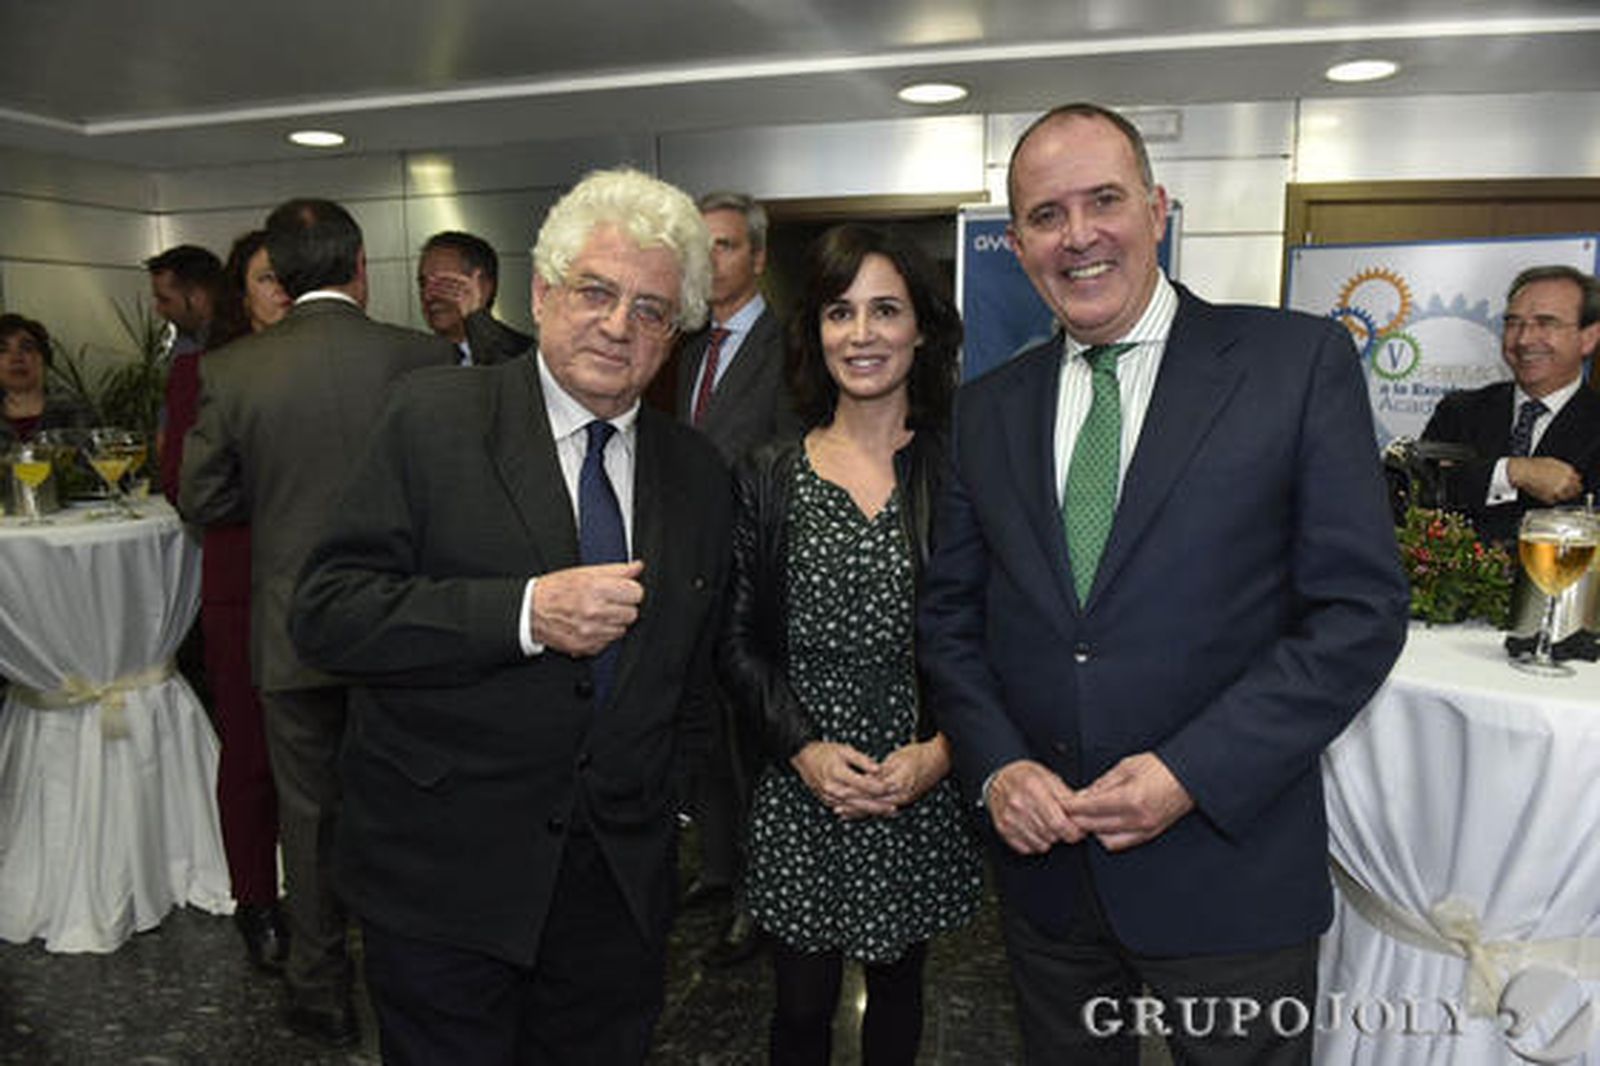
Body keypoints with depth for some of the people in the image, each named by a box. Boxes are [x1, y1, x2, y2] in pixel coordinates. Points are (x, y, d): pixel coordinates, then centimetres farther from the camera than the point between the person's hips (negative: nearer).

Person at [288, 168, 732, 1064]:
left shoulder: (699, 473, 4)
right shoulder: (437, 419, -8)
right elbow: (327, 611, -14)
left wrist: (664, 808, 10)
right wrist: (524, 612, -24)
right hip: (445, 880, -3)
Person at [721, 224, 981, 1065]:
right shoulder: (769, 477, -2)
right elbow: (739, 641, 0)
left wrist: (941, 751, -12)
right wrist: (805, 749, -12)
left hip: (926, 797, 0)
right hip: (800, 797, 0)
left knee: (897, 984, 20)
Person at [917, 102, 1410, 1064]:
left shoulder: (1300, 361, -6)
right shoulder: (988, 409, 5)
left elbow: (1361, 608, -10)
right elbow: (950, 615, 7)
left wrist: (1192, 772, -17)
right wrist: (996, 766, -8)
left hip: (1228, 870, -3)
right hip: (1044, 865, 4)